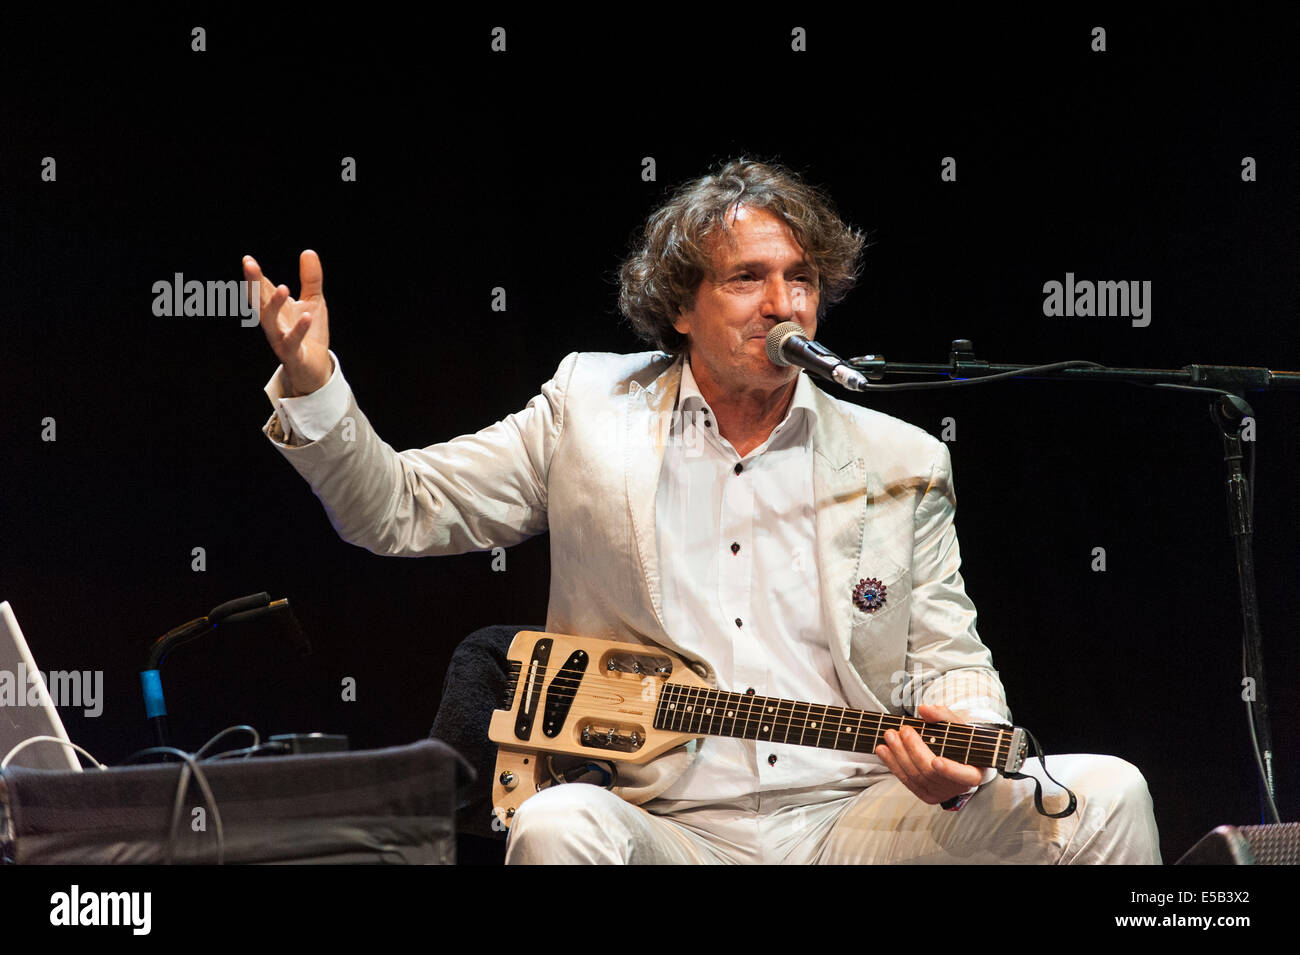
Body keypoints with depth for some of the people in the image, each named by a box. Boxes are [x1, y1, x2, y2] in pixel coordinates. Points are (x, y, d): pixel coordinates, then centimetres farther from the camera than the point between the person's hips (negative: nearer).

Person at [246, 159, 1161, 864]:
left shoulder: (901, 463, 12)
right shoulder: (590, 408, 9)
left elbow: (950, 658, 13)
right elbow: (402, 509, 11)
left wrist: (958, 752, -11)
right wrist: (313, 387, -7)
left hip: (859, 821, 2)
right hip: (674, 832, -2)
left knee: (1102, 794, -20)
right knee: (556, 827, -37)